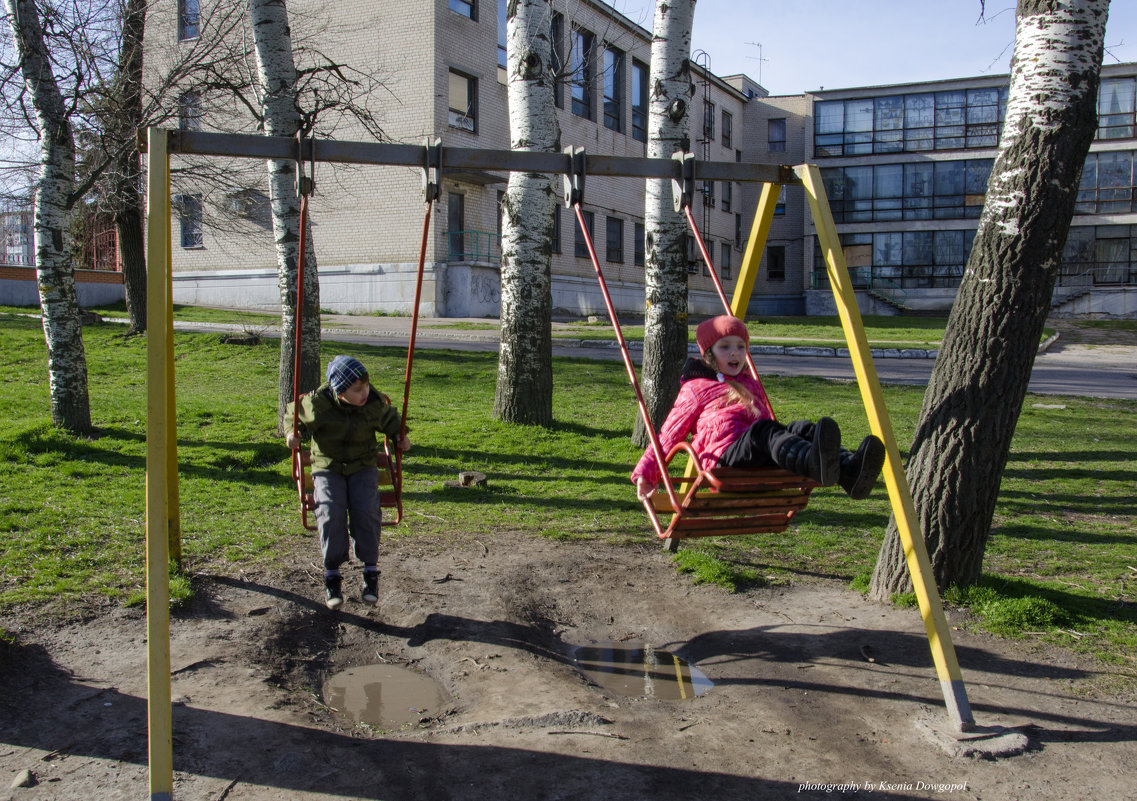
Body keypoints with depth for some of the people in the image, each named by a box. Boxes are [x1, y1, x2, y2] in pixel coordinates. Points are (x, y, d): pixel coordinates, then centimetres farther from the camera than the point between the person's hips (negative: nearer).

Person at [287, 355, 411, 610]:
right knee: (331, 512, -26)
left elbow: (388, 418, 17)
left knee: (365, 509, -26)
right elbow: (294, 412, 8)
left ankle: (371, 572, -13)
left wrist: (399, 436, 2)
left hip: (362, 467, 1)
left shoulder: (375, 403, -7)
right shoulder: (317, 403, -13)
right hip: (327, 468, -1)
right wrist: (292, 433, -9)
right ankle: (332, 575, -13)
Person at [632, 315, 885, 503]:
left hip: (760, 459, 6)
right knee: (764, 431, -35)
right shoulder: (695, 389, 16)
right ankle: (817, 466, -68)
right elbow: (669, 435, 16)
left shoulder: (751, 384, 33)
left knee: (801, 428, -23)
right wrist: (645, 473, 11)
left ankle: (850, 470, -53)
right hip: (724, 454, -6)